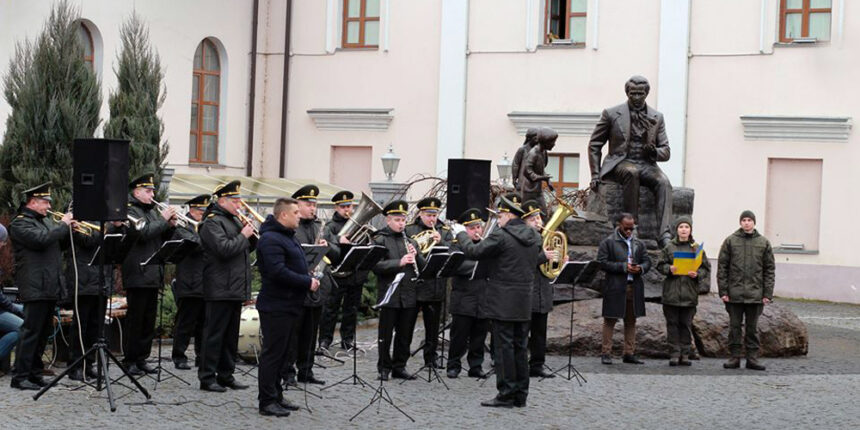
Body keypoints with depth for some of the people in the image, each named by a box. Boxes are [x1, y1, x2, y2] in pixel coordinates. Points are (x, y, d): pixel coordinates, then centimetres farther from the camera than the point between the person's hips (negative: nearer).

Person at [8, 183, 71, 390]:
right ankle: (20, 377, -6)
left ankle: (35, 373, 19)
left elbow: (59, 243, 27)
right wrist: (63, 225, -13)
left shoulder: (47, 221, 20)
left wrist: (69, 228, 9)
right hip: (35, 287, -9)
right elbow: (41, 239, -23)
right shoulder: (20, 223, -8)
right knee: (30, 331, -9)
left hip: (50, 287, 9)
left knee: (43, 333, 12)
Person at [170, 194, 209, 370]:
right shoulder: (183, 227, -4)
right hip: (190, 286, -7)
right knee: (185, 323, -1)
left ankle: (202, 357, 18)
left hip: (208, 286, 7)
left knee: (204, 324, 11)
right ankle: (179, 357, 6)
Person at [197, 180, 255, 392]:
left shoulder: (235, 220, 18)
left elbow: (248, 248, 22)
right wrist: (243, 235, -13)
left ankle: (226, 375, 19)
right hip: (220, 289, -9)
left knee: (231, 335, 13)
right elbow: (225, 249, -23)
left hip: (236, 288, 9)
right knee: (214, 333, -5)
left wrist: (252, 235, 3)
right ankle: (207, 377, -1)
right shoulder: (212, 222, -11)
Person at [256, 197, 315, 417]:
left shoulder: (288, 237, 17)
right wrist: (307, 282, -21)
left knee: (281, 352, 15)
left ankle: (276, 396, 23)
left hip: (288, 306, 10)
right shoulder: (271, 239, -17)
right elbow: (278, 272, -26)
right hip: (276, 306, -10)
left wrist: (309, 278, 6)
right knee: (273, 353, -5)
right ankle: (267, 401, 0)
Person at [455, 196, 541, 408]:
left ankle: (506, 395, -1)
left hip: (503, 303, -7)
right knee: (520, 347, 11)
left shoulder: (501, 236, -15)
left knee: (504, 347, -2)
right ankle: (521, 394, 15)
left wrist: (461, 234, 6)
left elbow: (473, 252, -12)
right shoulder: (534, 237, 8)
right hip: (525, 303, 7)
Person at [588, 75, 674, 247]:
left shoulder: (657, 117, 11)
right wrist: (595, 174, 1)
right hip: (621, 163, -2)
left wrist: (654, 152, -13)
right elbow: (594, 145, 9)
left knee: (664, 182, -30)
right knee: (631, 172, -38)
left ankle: (665, 235, -42)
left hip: (646, 165, 2)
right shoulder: (611, 114, 4)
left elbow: (665, 152, 11)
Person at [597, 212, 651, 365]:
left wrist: (640, 268, -8)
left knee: (631, 321, 7)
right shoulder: (608, 242, -1)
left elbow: (647, 262, 16)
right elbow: (602, 263, -9)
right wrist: (623, 267, -15)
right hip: (615, 288, -5)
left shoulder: (639, 244, 16)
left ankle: (629, 353, 12)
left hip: (634, 288, 5)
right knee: (610, 320, -3)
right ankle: (606, 353, 1)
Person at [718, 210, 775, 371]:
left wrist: (767, 294, 0)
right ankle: (735, 357, 11)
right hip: (734, 293, -1)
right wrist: (723, 291, -5)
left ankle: (752, 358, 11)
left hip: (755, 294, 1)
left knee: (752, 328, 7)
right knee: (734, 326, 5)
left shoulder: (764, 243, 6)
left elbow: (769, 270, 6)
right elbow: (722, 267, 2)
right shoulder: (730, 241, 2)